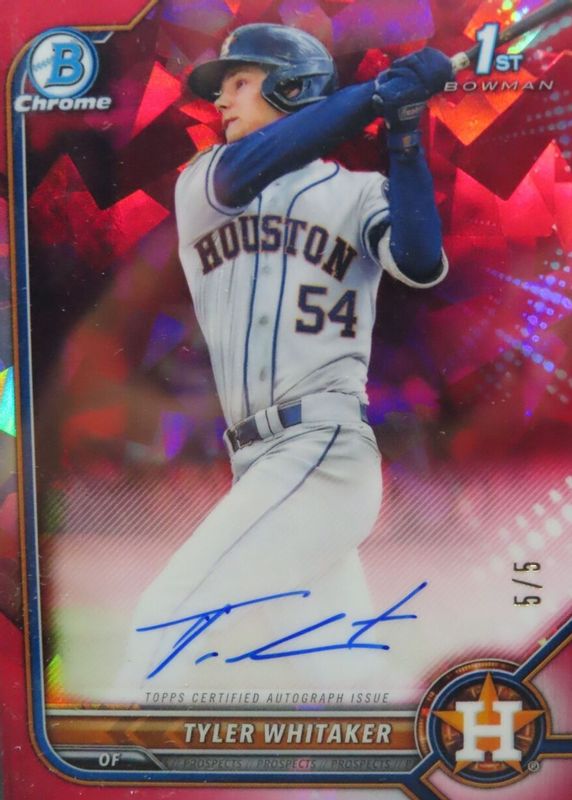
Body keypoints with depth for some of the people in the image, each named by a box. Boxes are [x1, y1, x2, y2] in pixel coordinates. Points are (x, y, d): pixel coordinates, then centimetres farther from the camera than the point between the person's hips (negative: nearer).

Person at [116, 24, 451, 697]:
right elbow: (238, 172, -9)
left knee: (171, 624, -8)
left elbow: (420, 266, -12)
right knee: (340, 670, 8)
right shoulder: (199, 186, 15)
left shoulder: (358, 192, 6)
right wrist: (380, 92, -12)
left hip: (323, 451, -4)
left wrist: (404, 135, -16)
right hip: (260, 464, 5)